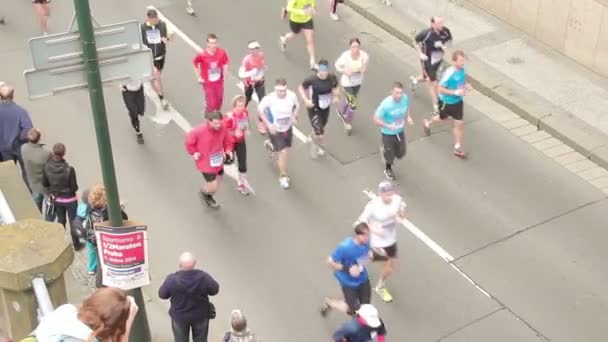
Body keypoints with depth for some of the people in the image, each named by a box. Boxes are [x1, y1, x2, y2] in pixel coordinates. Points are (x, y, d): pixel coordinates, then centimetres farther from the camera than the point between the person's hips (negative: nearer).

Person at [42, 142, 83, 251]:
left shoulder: (47, 167, -18)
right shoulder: (69, 169, -30)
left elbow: (44, 184, -5)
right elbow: (74, 187, -20)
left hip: (56, 199, 4)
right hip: (69, 199, -4)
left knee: (61, 221, 25)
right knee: (73, 222, 17)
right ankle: (76, 244, 34)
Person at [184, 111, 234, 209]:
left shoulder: (222, 129, -14)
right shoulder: (200, 131, -28)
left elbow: (227, 141, 5)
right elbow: (189, 140, -10)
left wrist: (228, 150, -11)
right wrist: (193, 152, -11)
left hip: (218, 162, 6)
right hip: (206, 164, -6)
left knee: (217, 182, 24)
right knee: (213, 188, -6)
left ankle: (208, 198, 56)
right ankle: (203, 192, 33)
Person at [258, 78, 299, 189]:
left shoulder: (292, 95, -19)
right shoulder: (270, 98, -29)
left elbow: (297, 105, 3)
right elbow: (260, 109, -13)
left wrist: (294, 115, -15)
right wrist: (268, 124, -18)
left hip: (287, 127, 5)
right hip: (275, 129, -5)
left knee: (286, 148, 25)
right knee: (283, 152, -8)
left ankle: (270, 144, 59)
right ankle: (283, 177, 13)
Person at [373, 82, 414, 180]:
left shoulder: (405, 98, -18)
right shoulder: (386, 104, -33)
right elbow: (376, 119, -25)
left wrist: (408, 117, -11)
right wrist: (388, 126, -37)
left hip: (400, 131, 5)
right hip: (388, 133, -5)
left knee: (401, 153, 16)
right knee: (390, 155, 12)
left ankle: (385, 150, 49)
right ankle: (388, 169, 48)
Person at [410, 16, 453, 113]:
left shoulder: (445, 31, -17)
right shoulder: (426, 33, -29)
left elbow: (449, 39, 5)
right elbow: (415, 41, -12)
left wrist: (445, 46, -15)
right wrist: (420, 53, -18)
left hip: (438, 59, 6)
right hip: (428, 61, -6)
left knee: (427, 77, 28)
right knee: (433, 83, 2)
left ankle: (415, 80, 63)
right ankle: (436, 106, 19)